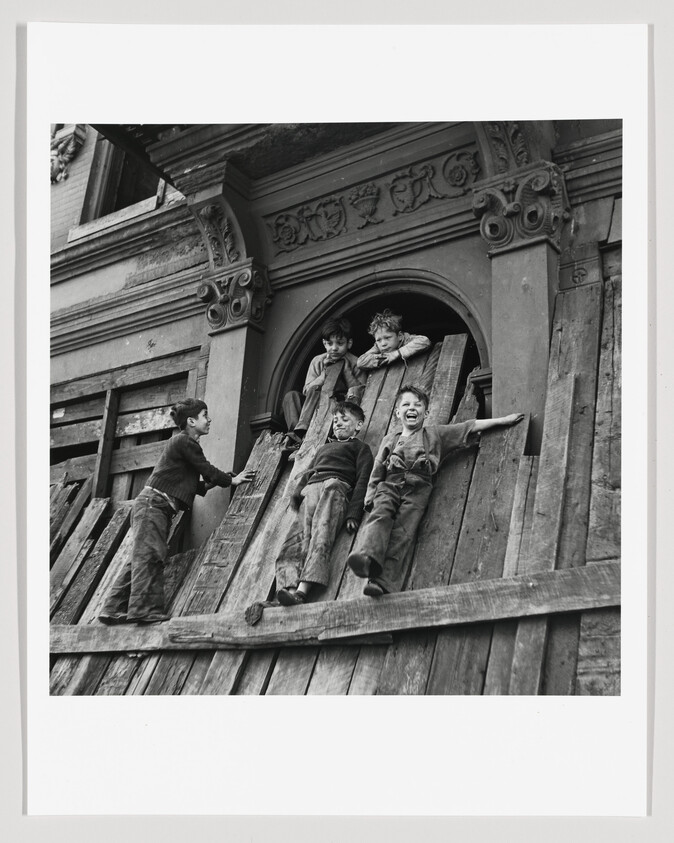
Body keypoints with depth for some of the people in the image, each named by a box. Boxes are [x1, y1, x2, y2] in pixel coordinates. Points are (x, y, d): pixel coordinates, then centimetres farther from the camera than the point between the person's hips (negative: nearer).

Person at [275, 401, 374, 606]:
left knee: (321, 535, -31)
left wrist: (353, 513, -11)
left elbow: (363, 480, 6)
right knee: (298, 535, -24)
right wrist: (296, 493, 7)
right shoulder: (324, 448, 41)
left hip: (337, 485, -5)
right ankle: (290, 587, -46)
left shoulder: (360, 447, 22)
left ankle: (303, 590, -50)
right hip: (309, 489, 5)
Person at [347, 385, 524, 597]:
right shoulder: (388, 440, 34)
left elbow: (472, 426, 26)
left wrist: (504, 420, 23)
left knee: (402, 531, -25)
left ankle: (385, 582, -46)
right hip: (389, 485, 3)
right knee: (380, 516, -30)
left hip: (418, 486, -2)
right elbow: (377, 471, 27)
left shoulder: (435, 434, 29)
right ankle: (367, 557, -56)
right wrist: (370, 496, 12)